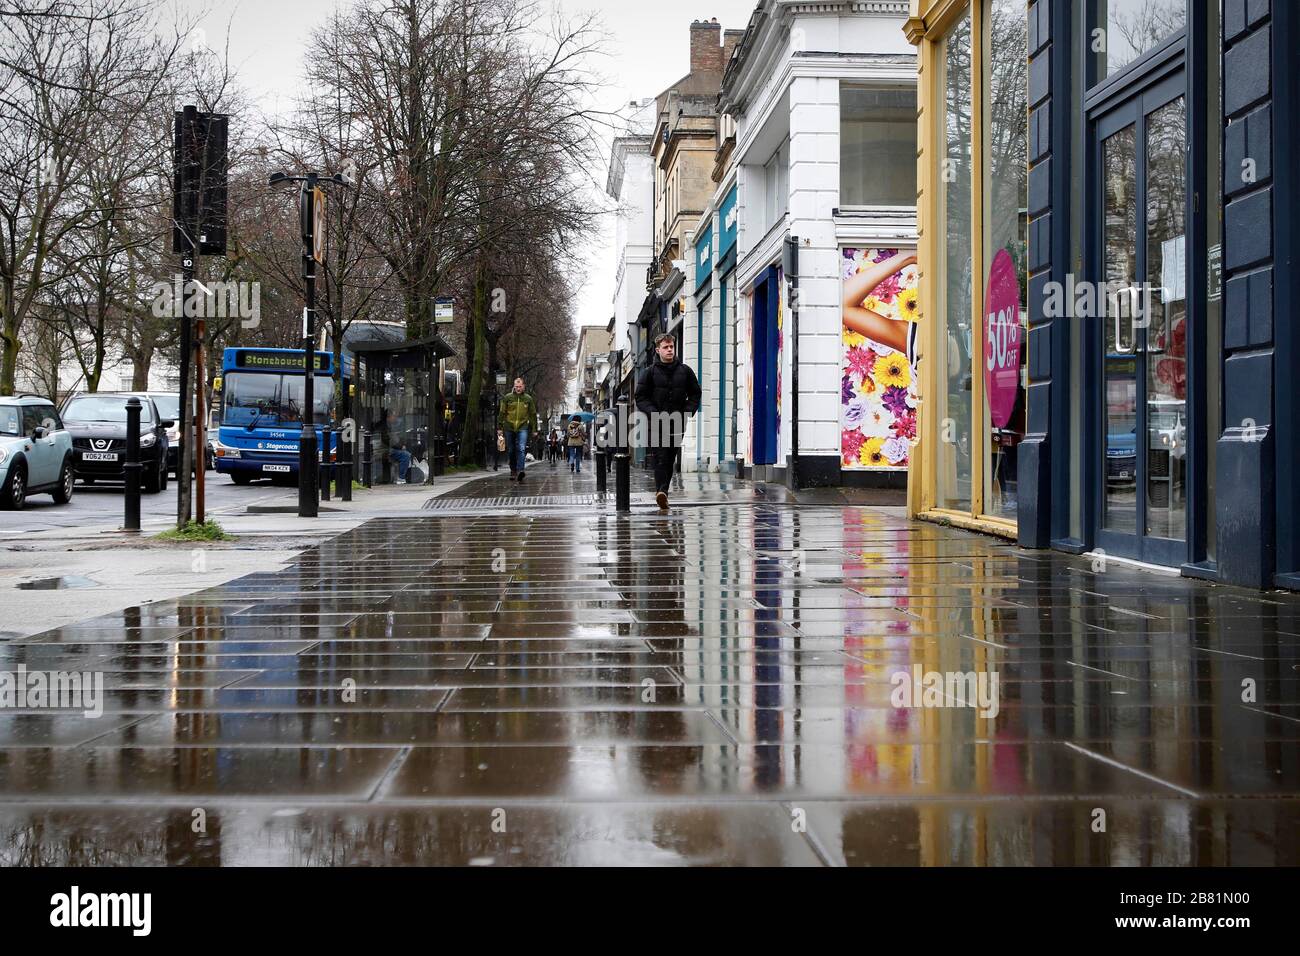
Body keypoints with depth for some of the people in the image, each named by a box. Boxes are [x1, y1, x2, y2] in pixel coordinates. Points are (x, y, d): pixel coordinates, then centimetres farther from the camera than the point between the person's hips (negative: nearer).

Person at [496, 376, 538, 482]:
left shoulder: (528, 399, 6)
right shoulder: (507, 398, 4)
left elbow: (533, 414, 13)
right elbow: (502, 413, 6)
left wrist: (534, 429, 10)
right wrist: (500, 428, 2)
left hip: (522, 428, -1)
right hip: (509, 428, 1)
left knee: (521, 449, -17)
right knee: (511, 451, 8)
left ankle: (520, 471, -26)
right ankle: (513, 471, 22)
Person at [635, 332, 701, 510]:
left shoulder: (685, 371, 8)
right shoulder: (650, 372, 3)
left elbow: (695, 395, 13)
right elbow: (641, 397, 2)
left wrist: (685, 412, -3)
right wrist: (655, 414, -13)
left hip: (677, 423, 3)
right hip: (657, 423, -3)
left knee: (670, 459, 8)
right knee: (661, 458, -15)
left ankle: (662, 492, 16)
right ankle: (661, 491, -26)